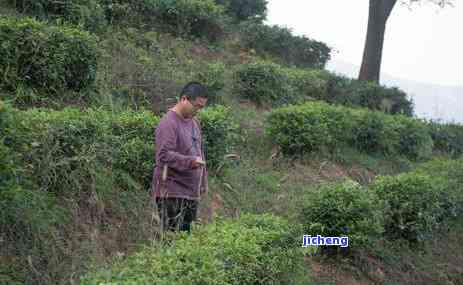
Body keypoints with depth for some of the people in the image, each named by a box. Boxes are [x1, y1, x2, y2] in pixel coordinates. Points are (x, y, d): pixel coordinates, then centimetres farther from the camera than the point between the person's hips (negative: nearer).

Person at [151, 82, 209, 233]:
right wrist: (191, 161, -32)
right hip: (172, 192, -8)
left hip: (191, 192, 8)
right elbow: (164, 155, -23)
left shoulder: (194, 122, 17)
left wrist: (203, 183, 21)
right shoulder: (168, 123, -13)